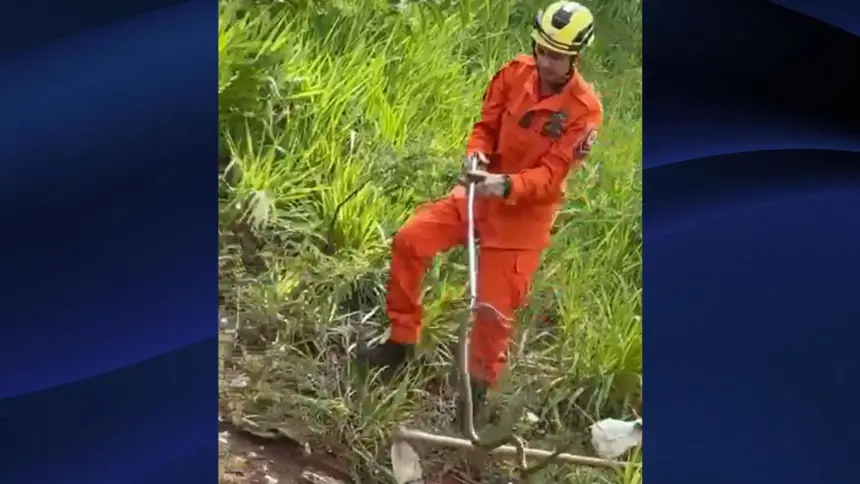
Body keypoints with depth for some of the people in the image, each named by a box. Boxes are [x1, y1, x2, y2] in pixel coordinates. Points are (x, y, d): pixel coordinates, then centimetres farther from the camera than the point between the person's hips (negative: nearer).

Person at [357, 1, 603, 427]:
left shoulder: (585, 109, -19)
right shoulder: (515, 73, -7)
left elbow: (551, 175, -22)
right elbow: (486, 126, 1)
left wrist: (506, 184, -39)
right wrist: (476, 153, -22)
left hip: (525, 212, -4)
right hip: (482, 192, 5)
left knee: (495, 308, -2)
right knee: (409, 241, -8)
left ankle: (479, 386, 24)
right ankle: (401, 342, 7)